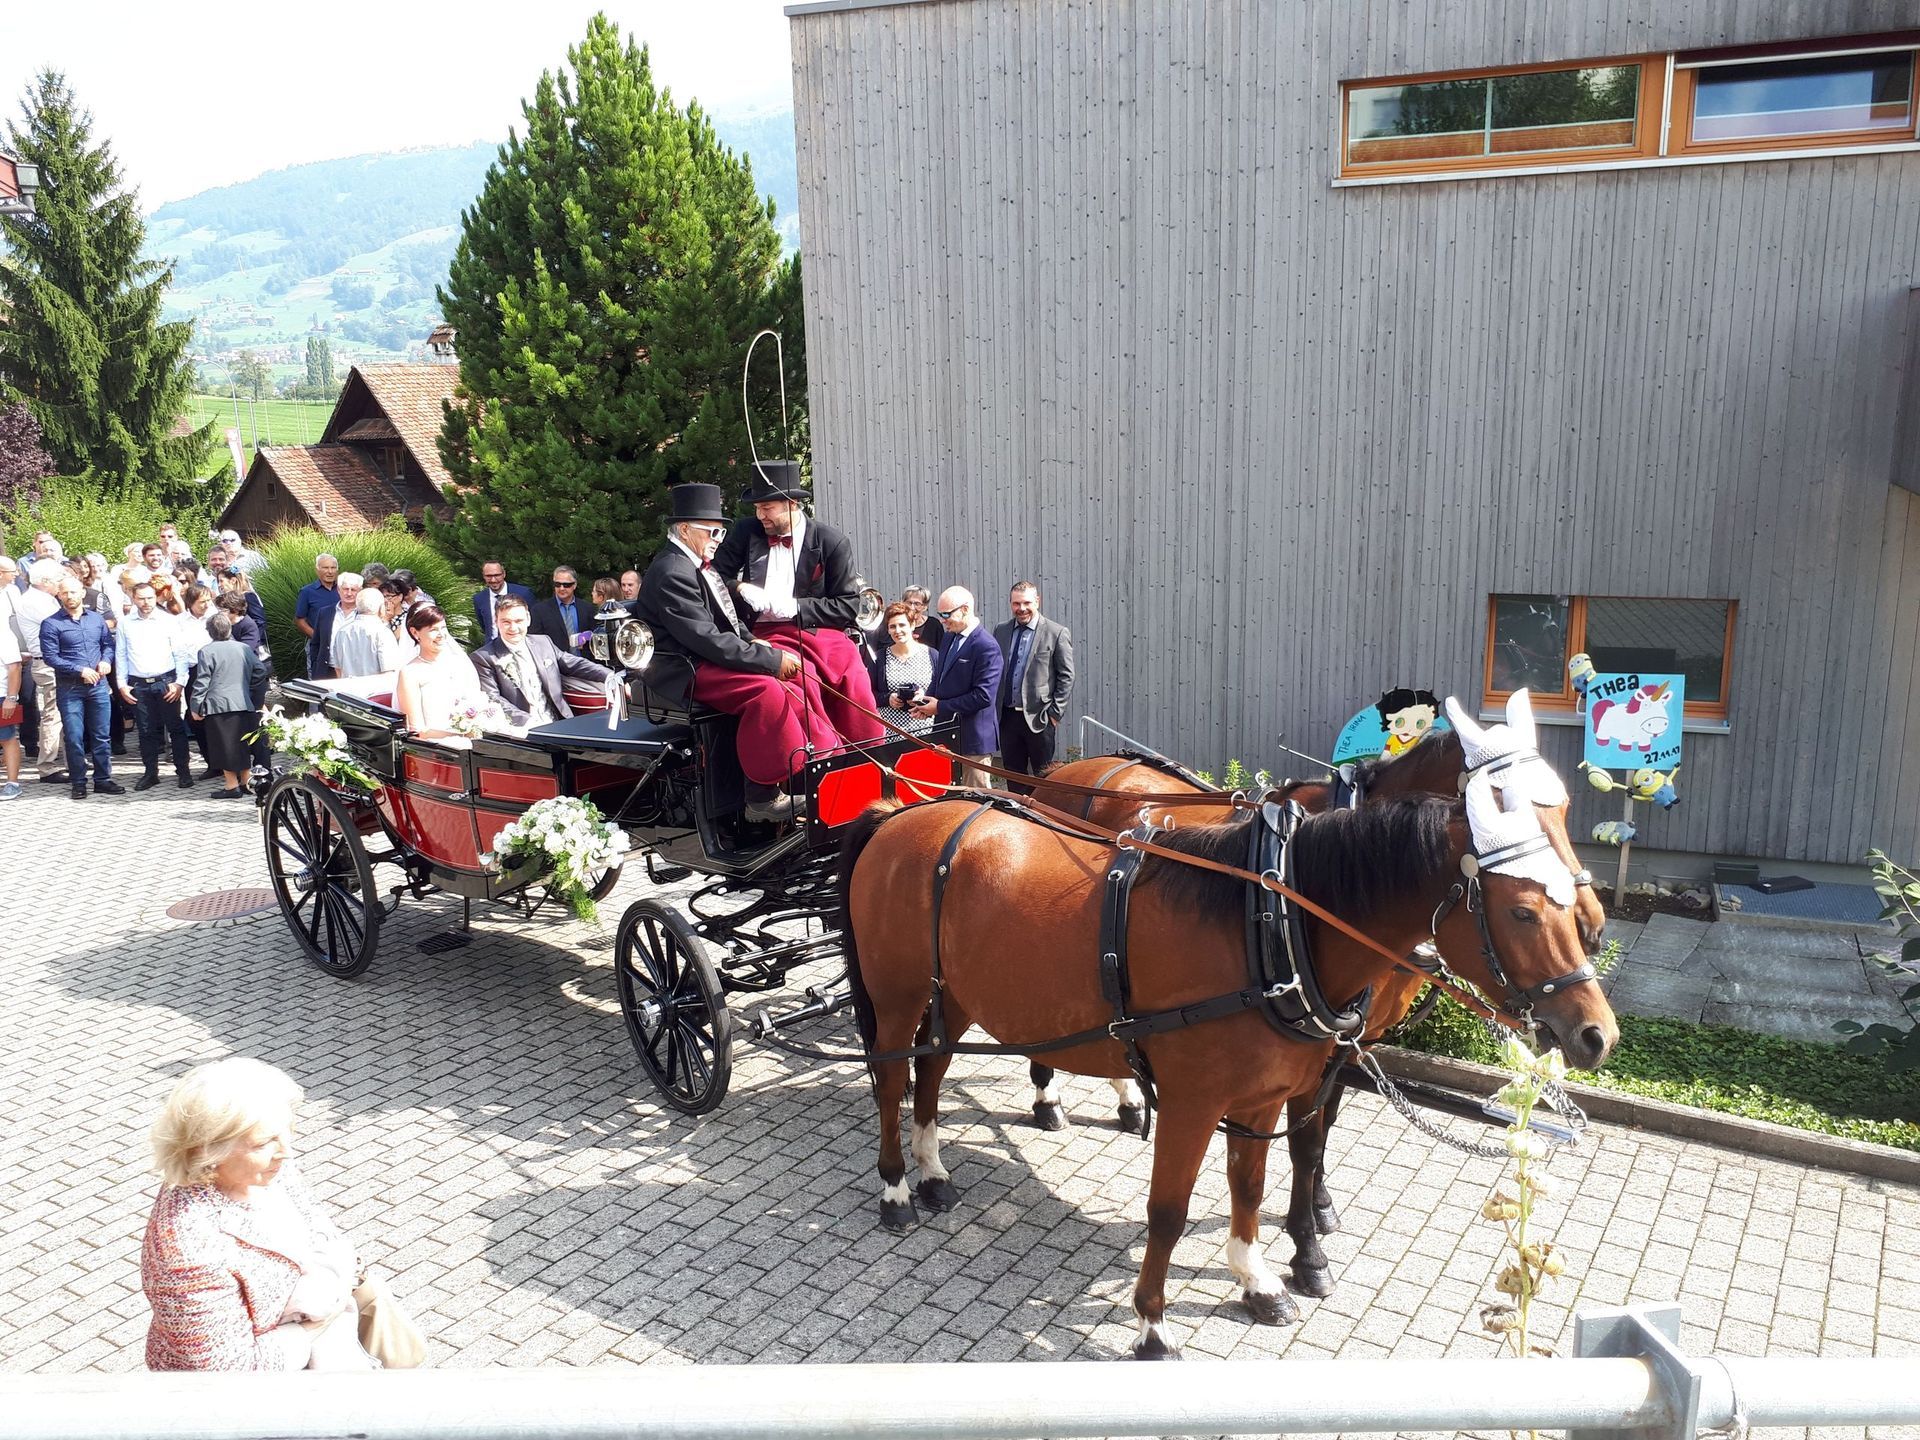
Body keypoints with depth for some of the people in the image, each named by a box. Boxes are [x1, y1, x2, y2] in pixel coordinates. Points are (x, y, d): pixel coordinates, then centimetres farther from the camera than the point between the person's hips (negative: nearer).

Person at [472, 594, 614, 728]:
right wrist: (526, 720, -22)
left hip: (559, 725, 4)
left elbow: (575, 664, 17)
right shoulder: (483, 658, 0)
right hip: (521, 730, -4)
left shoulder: (543, 642, 14)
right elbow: (492, 698, -8)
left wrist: (610, 677, 0)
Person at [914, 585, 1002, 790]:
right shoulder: (950, 638, 10)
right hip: (947, 734, 8)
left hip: (973, 735, -8)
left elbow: (983, 696, -22)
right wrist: (927, 703, -1)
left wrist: (940, 707, -17)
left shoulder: (986, 647, -17)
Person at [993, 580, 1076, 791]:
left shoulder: (1057, 633, -5)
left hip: (1039, 718, -4)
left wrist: (1055, 712, -9)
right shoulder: (1000, 630, 8)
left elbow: (1066, 676, -4)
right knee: (1013, 776, 11)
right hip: (1007, 717, 4)